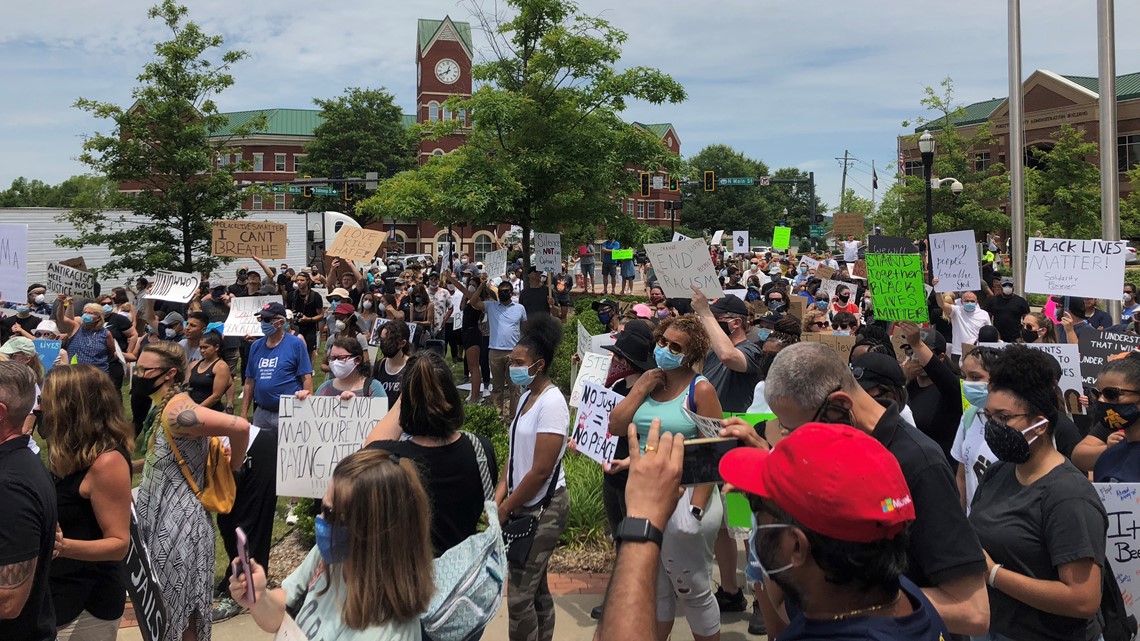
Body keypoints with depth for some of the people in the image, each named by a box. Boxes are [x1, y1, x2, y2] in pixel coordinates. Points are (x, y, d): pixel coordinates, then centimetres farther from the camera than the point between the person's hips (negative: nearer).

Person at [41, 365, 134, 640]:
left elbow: (119, 543, -23)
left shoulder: (107, 461, -22)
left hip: (85, 605, -9)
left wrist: (63, 546, -36)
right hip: (61, 595, 9)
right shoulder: (73, 454, 5)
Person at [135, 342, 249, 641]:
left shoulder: (177, 411, -23)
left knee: (179, 608, 3)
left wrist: (233, 466, -17)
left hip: (179, 523, -9)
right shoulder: (164, 406, 8)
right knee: (168, 604, 18)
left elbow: (240, 426, -33)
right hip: (163, 517, 10)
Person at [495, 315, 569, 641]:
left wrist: (505, 509, -13)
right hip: (527, 505, 9)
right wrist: (499, 495, -1)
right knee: (536, 587, 17)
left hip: (543, 508, -9)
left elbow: (541, 471, -21)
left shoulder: (551, 403, -19)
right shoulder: (527, 396, 8)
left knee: (520, 595, -5)